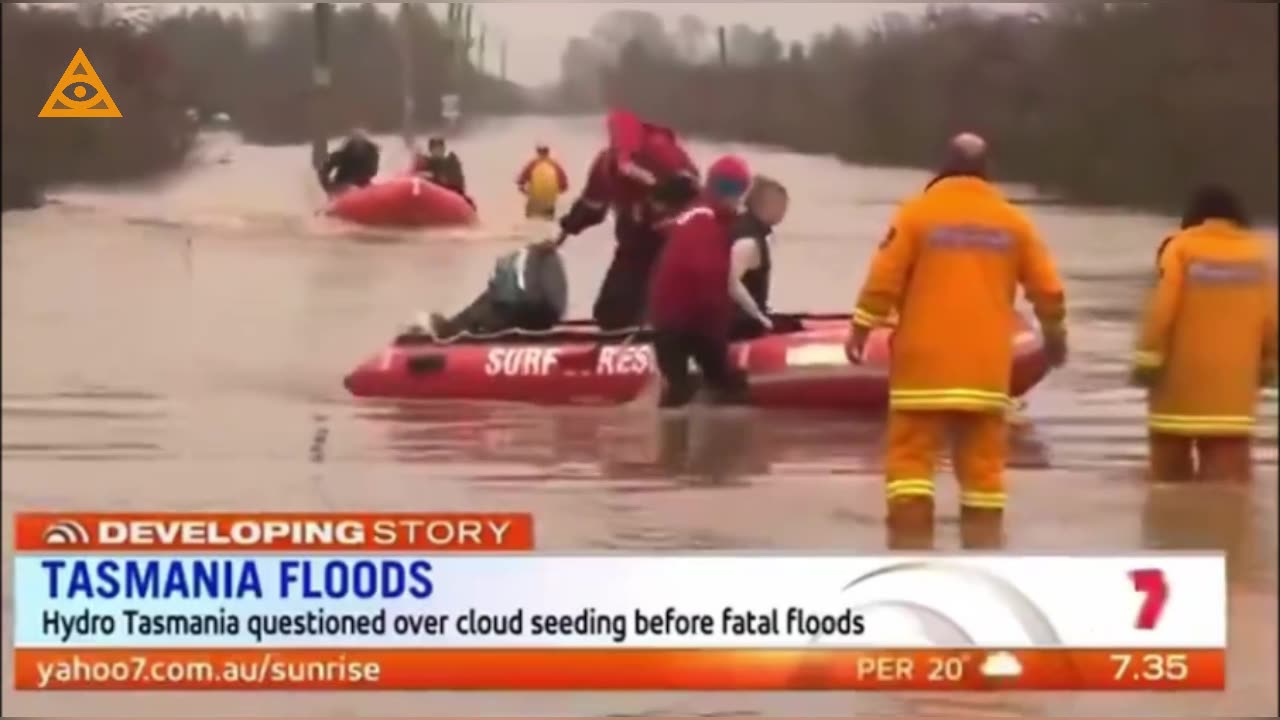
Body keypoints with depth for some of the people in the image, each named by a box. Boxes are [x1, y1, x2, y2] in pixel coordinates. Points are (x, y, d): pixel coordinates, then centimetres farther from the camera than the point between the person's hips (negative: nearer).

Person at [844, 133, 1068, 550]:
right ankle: (984, 546, 10)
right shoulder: (1012, 221, 6)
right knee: (983, 461, 9)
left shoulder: (918, 212, -4)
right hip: (986, 366, 3)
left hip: (925, 362, -3)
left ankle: (911, 551, -7)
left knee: (912, 455, 0)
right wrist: (1055, 334, 24)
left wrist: (861, 328, 3)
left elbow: (884, 278, -7)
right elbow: (1046, 287, 9)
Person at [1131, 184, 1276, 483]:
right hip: (1233, 387, 2)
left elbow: (1161, 309, -12)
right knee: (1228, 478, -1)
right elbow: (1271, 318, 7)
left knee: (1172, 473, 13)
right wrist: (1269, 363, 21)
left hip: (1180, 380, -2)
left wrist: (1148, 356, -7)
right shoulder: (1259, 255, 5)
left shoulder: (1181, 248, -6)